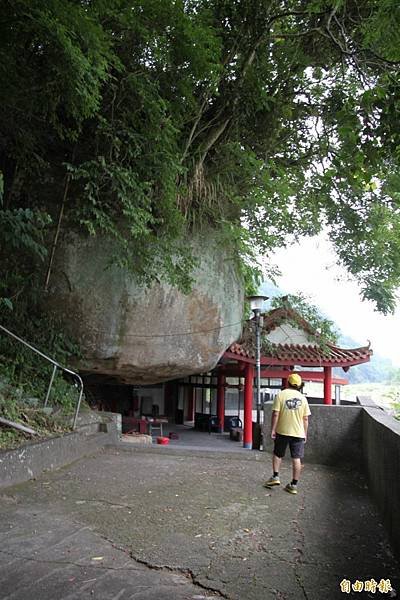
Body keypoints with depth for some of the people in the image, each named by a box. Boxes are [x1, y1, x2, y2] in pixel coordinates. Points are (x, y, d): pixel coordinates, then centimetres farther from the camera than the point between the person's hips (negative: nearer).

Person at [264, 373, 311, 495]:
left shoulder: (281, 395, -5)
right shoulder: (302, 398, 3)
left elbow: (275, 414, -11)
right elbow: (305, 418, 4)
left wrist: (273, 430, -5)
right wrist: (305, 434, 12)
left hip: (282, 431, -1)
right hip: (298, 433, 2)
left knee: (277, 454, 17)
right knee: (296, 458, 4)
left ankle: (275, 477, 12)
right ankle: (294, 485, 7)